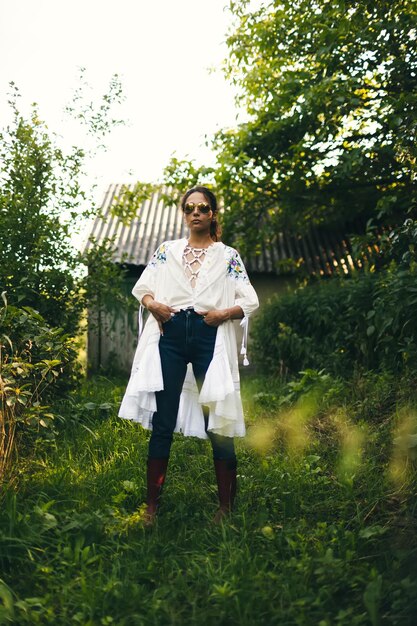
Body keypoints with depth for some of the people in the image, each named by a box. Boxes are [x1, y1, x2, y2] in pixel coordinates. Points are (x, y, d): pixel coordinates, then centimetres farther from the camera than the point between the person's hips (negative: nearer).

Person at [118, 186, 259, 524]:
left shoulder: (228, 255, 10)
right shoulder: (167, 250, 16)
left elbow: (250, 301, 6)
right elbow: (142, 286, 15)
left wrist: (224, 313, -12)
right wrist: (152, 304, -6)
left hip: (210, 337, -1)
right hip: (170, 334, 2)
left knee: (219, 423, 2)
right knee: (162, 422, 3)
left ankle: (226, 505, 17)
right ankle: (152, 505, 16)